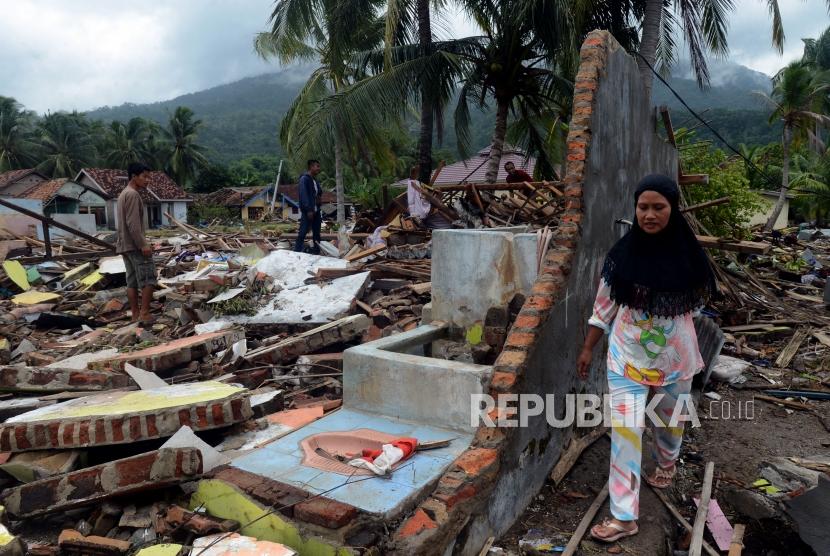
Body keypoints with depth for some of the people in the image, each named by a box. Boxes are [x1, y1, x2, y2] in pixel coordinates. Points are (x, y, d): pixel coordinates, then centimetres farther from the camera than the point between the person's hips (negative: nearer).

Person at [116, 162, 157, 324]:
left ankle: (135, 314, 10)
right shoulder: (133, 194, -13)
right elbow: (133, 224, -21)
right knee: (148, 278, -7)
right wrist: (143, 244, -21)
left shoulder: (124, 194, 20)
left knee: (132, 281, 8)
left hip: (124, 245, 10)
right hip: (135, 245, -10)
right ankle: (144, 313, -9)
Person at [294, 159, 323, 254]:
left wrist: (320, 199, 3)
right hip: (307, 211, -8)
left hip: (316, 211, 8)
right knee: (302, 233, -8)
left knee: (317, 234, 9)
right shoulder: (304, 179, -7)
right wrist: (308, 210, -21)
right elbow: (303, 195, -15)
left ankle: (316, 253, 14)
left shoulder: (315, 181, 18)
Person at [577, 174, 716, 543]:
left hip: (674, 352, 1)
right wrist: (587, 348, 2)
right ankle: (624, 516, 2)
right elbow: (604, 305, -1)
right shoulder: (623, 253, -9)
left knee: (670, 416, 22)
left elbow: (700, 297, 9)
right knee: (625, 428, -5)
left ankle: (667, 463, 55)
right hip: (628, 353, -1)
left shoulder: (688, 253, -10)